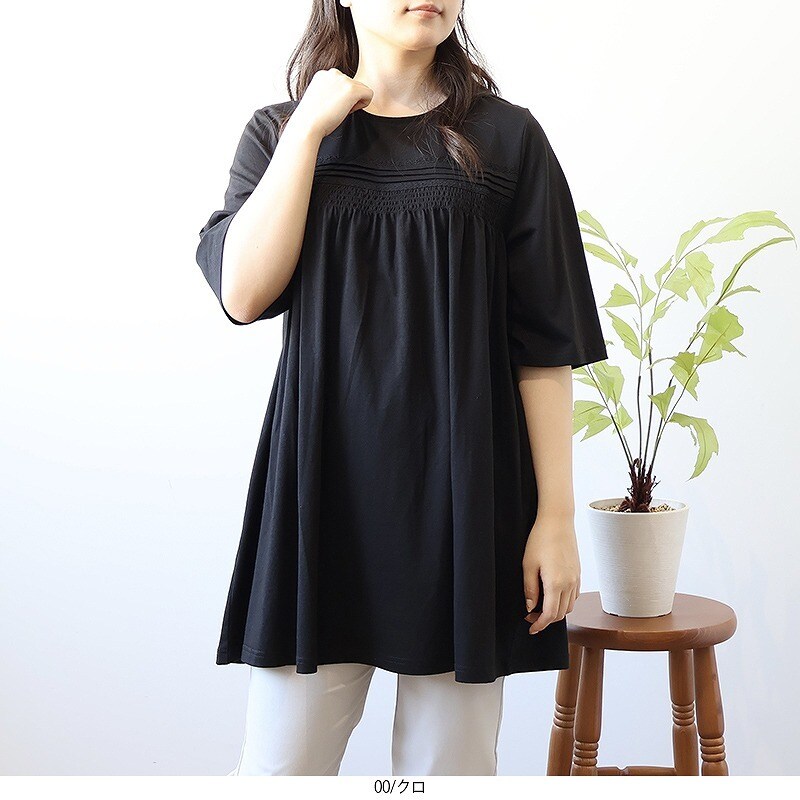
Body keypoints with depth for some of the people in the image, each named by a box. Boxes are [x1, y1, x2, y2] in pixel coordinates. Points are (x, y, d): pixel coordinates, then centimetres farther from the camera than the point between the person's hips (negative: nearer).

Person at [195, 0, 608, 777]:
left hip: (463, 490, 0)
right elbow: (243, 293, -7)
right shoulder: (280, 132, 9)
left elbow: (546, 344, 0)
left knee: (450, 766, 7)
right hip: (324, 484, 1)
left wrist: (556, 512, -5)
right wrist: (308, 129, -5)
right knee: (281, 761, 5)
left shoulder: (506, 137, 4)